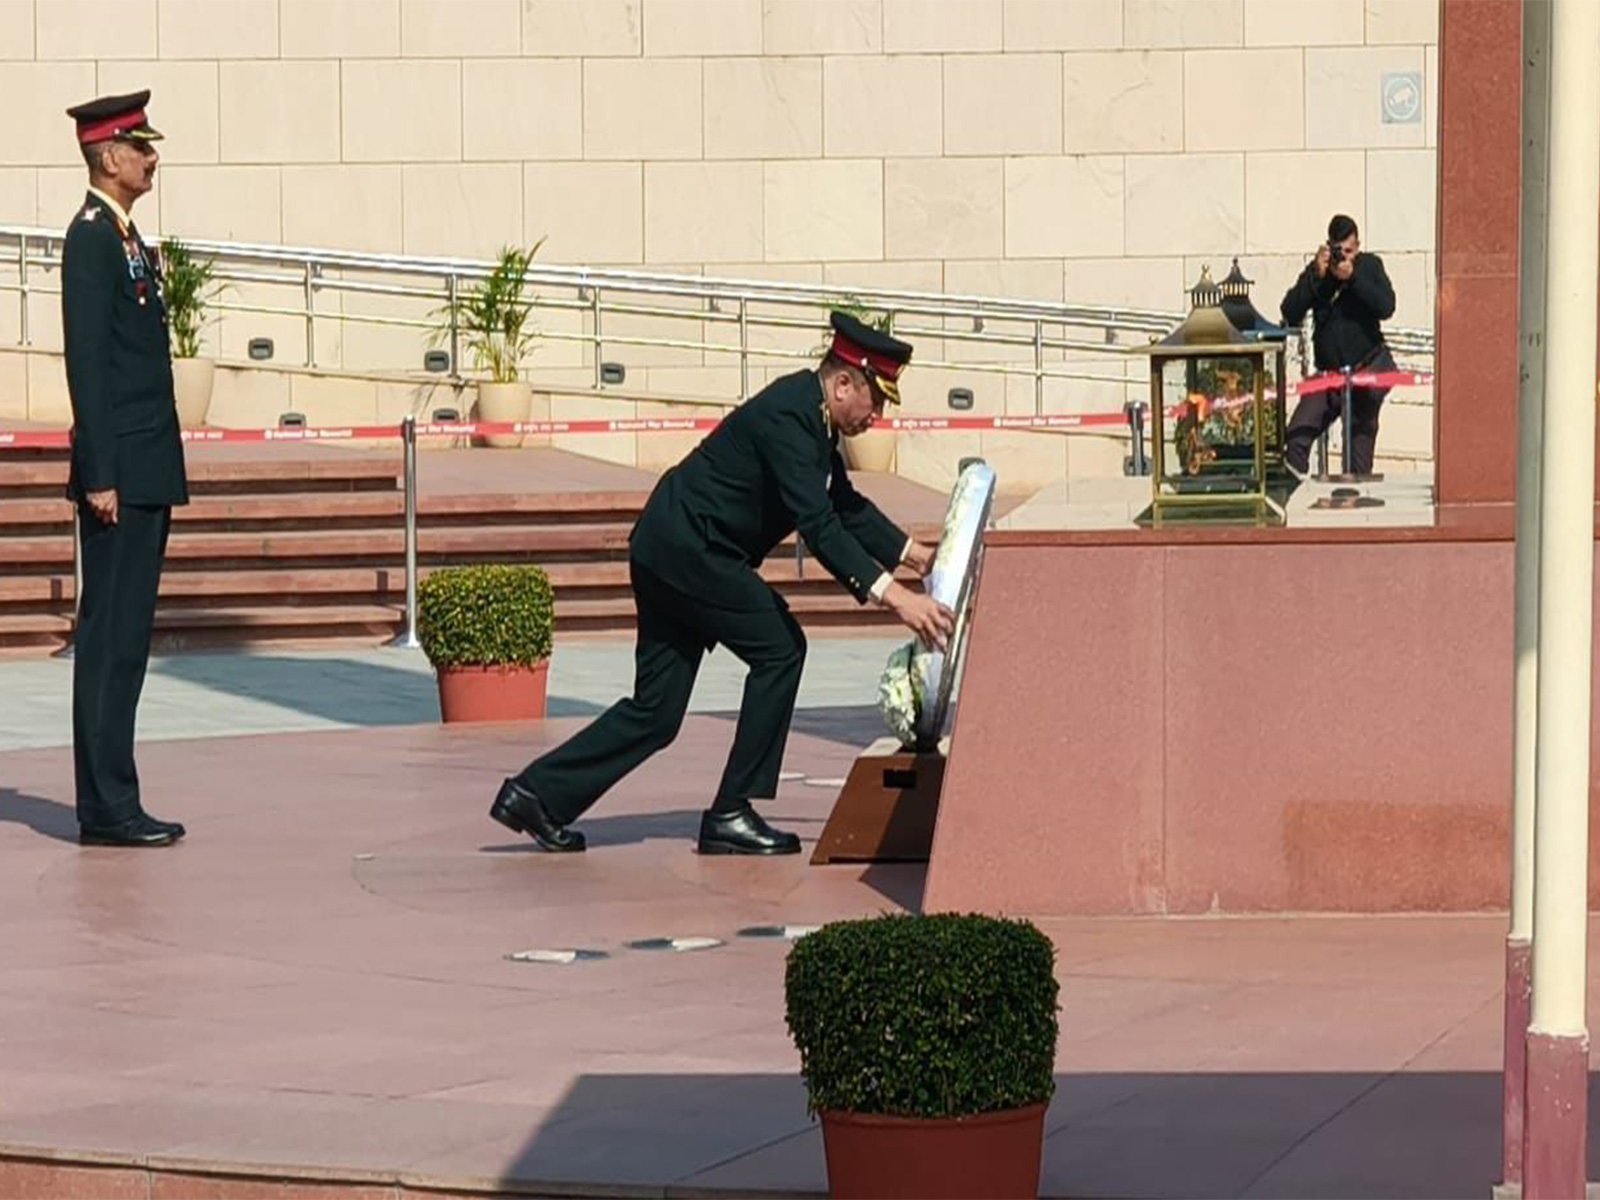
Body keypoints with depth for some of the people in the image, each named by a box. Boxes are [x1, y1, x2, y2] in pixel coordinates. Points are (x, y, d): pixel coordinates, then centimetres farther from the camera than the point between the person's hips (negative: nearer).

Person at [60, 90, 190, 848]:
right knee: (109, 638, -7)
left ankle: (114, 804, 14)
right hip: (120, 472, -10)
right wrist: (99, 475, -21)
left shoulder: (124, 236, 17)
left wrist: (153, 472, 19)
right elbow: (86, 361, -17)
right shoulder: (91, 238, -12)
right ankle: (106, 810, -5)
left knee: (125, 638, 10)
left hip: (146, 472, 10)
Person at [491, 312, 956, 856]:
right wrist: (892, 595, -34)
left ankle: (537, 794, 12)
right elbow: (816, 524, -29)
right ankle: (731, 814, -4)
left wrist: (914, 553, 16)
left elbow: (845, 506, 24)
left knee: (656, 713, 8)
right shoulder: (787, 414, -20)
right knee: (779, 648, -8)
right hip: (688, 548, -10)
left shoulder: (808, 412, 11)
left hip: (668, 550, 10)